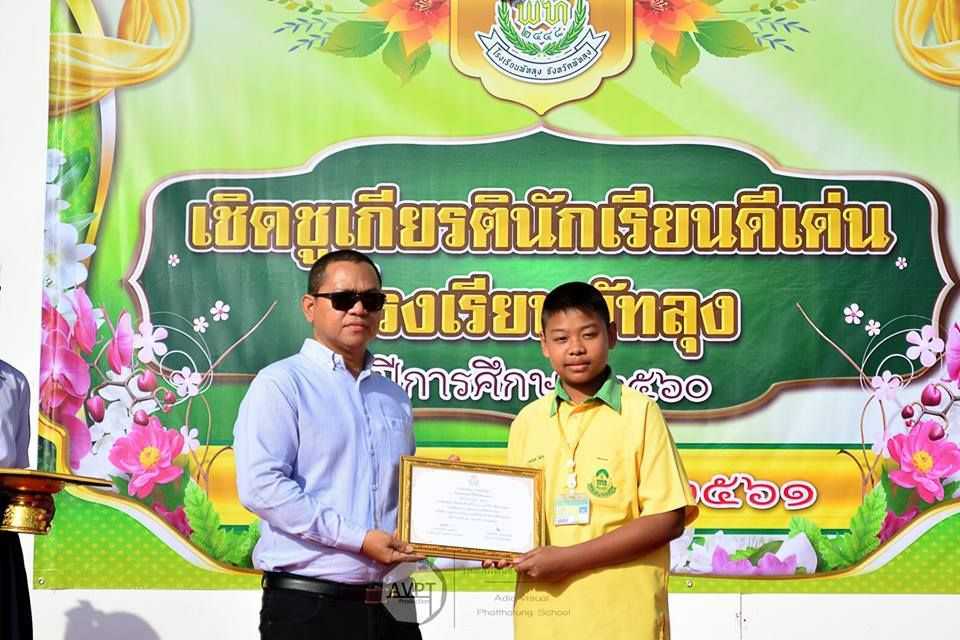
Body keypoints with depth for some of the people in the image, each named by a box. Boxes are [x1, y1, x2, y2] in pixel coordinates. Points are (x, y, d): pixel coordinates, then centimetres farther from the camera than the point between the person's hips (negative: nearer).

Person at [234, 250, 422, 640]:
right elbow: (261, 486, -16)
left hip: (392, 605, 6)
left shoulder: (395, 398, 15)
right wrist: (358, 539, -18)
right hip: (308, 606, -6)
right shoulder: (281, 384, -5)